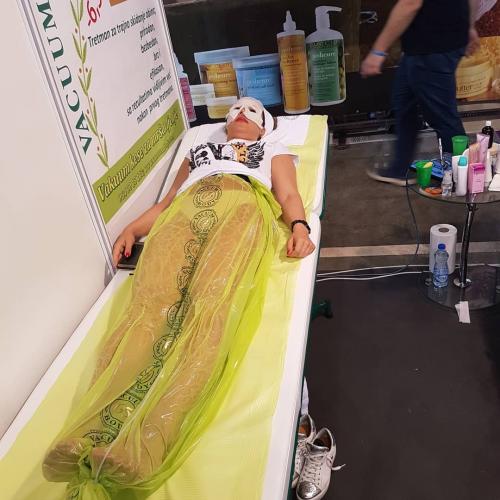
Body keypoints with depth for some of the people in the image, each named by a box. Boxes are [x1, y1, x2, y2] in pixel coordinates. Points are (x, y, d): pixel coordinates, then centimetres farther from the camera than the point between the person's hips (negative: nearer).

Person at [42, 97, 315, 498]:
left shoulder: (274, 151, 36)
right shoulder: (198, 150, 42)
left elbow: (289, 196, 18)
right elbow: (167, 201, 31)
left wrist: (300, 226, -5)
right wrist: (132, 229, 12)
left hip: (243, 206, -2)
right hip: (187, 209, 3)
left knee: (213, 304, -34)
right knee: (153, 300, -29)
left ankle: (142, 446, -53)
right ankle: (86, 440, -47)